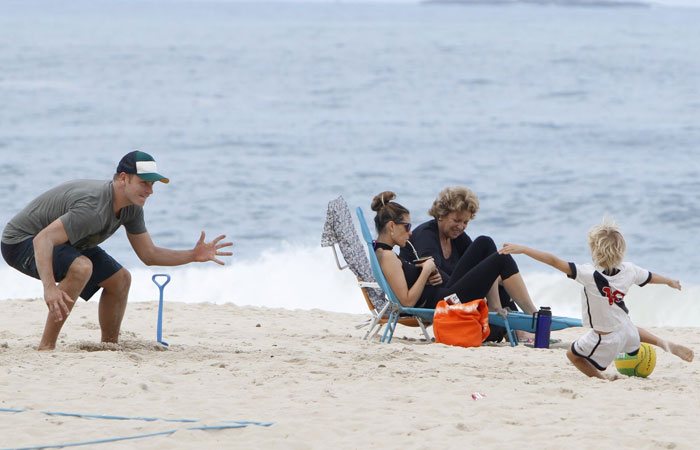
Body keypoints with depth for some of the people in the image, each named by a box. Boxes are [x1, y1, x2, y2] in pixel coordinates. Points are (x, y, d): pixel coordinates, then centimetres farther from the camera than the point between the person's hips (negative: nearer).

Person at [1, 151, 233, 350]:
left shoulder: (132, 208, -5)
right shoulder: (94, 208, -36)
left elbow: (148, 254, 5)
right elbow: (43, 240, -45)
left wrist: (193, 255, -9)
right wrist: (49, 289, -57)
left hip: (61, 241, 10)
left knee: (120, 279, 6)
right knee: (81, 267, -35)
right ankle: (46, 346, -30)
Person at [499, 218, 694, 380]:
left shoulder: (589, 274, -30)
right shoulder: (629, 270, -14)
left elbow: (554, 261, -33)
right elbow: (651, 278, 6)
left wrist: (522, 249, -32)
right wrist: (671, 282, 29)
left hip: (606, 341, -6)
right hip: (627, 332, 6)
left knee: (573, 354, 17)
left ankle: (602, 379, 1)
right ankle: (665, 344, 27)